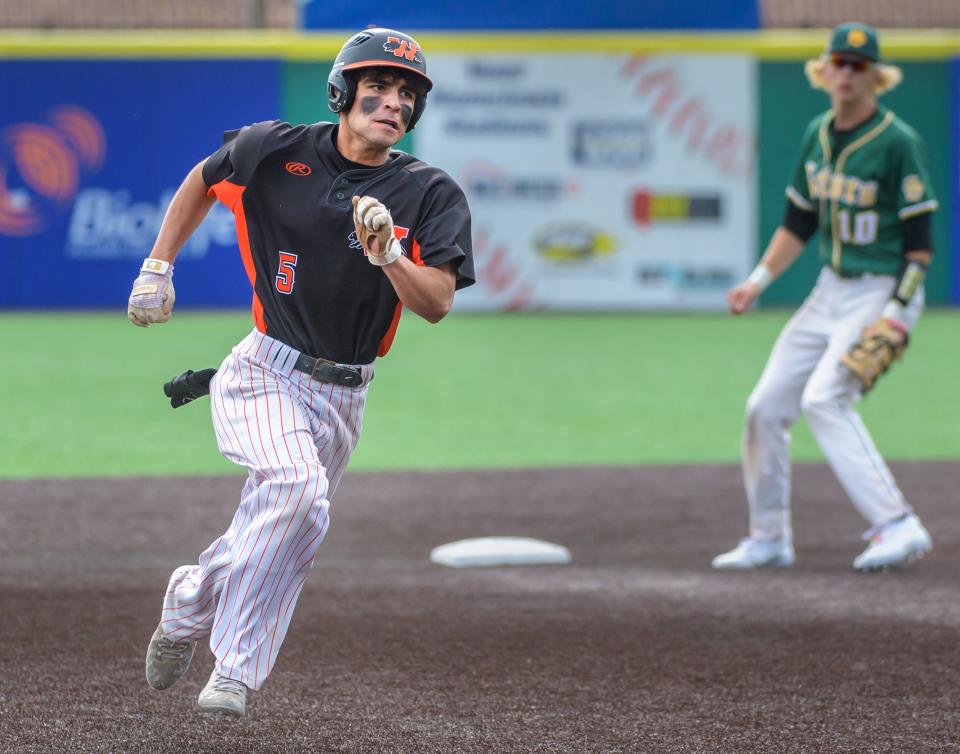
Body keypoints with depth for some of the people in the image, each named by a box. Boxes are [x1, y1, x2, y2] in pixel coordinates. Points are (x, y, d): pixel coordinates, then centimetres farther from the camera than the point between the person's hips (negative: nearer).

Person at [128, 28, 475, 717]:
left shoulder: (431, 195, -5)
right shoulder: (277, 152, -6)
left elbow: (437, 305, -14)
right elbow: (203, 182, 14)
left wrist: (388, 252, -31)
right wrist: (157, 268, 11)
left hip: (343, 395, 4)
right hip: (267, 372, -4)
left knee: (288, 528, 9)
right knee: (297, 485, -29)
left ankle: (194, 597, 40)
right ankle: (235, 668, -21)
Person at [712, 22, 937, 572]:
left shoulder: (899, 143, -14)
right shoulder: (819, 134, 8)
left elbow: (919, 242, -15)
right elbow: (800, 221, 18)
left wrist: (894, 315, -22)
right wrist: (759, 281, 9)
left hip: (885, 292, -8)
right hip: (832, 291, 8)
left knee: (824, 398, -24)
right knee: (766, 406, 6)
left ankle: (898, 526, -25)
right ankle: (769, 539, 20)